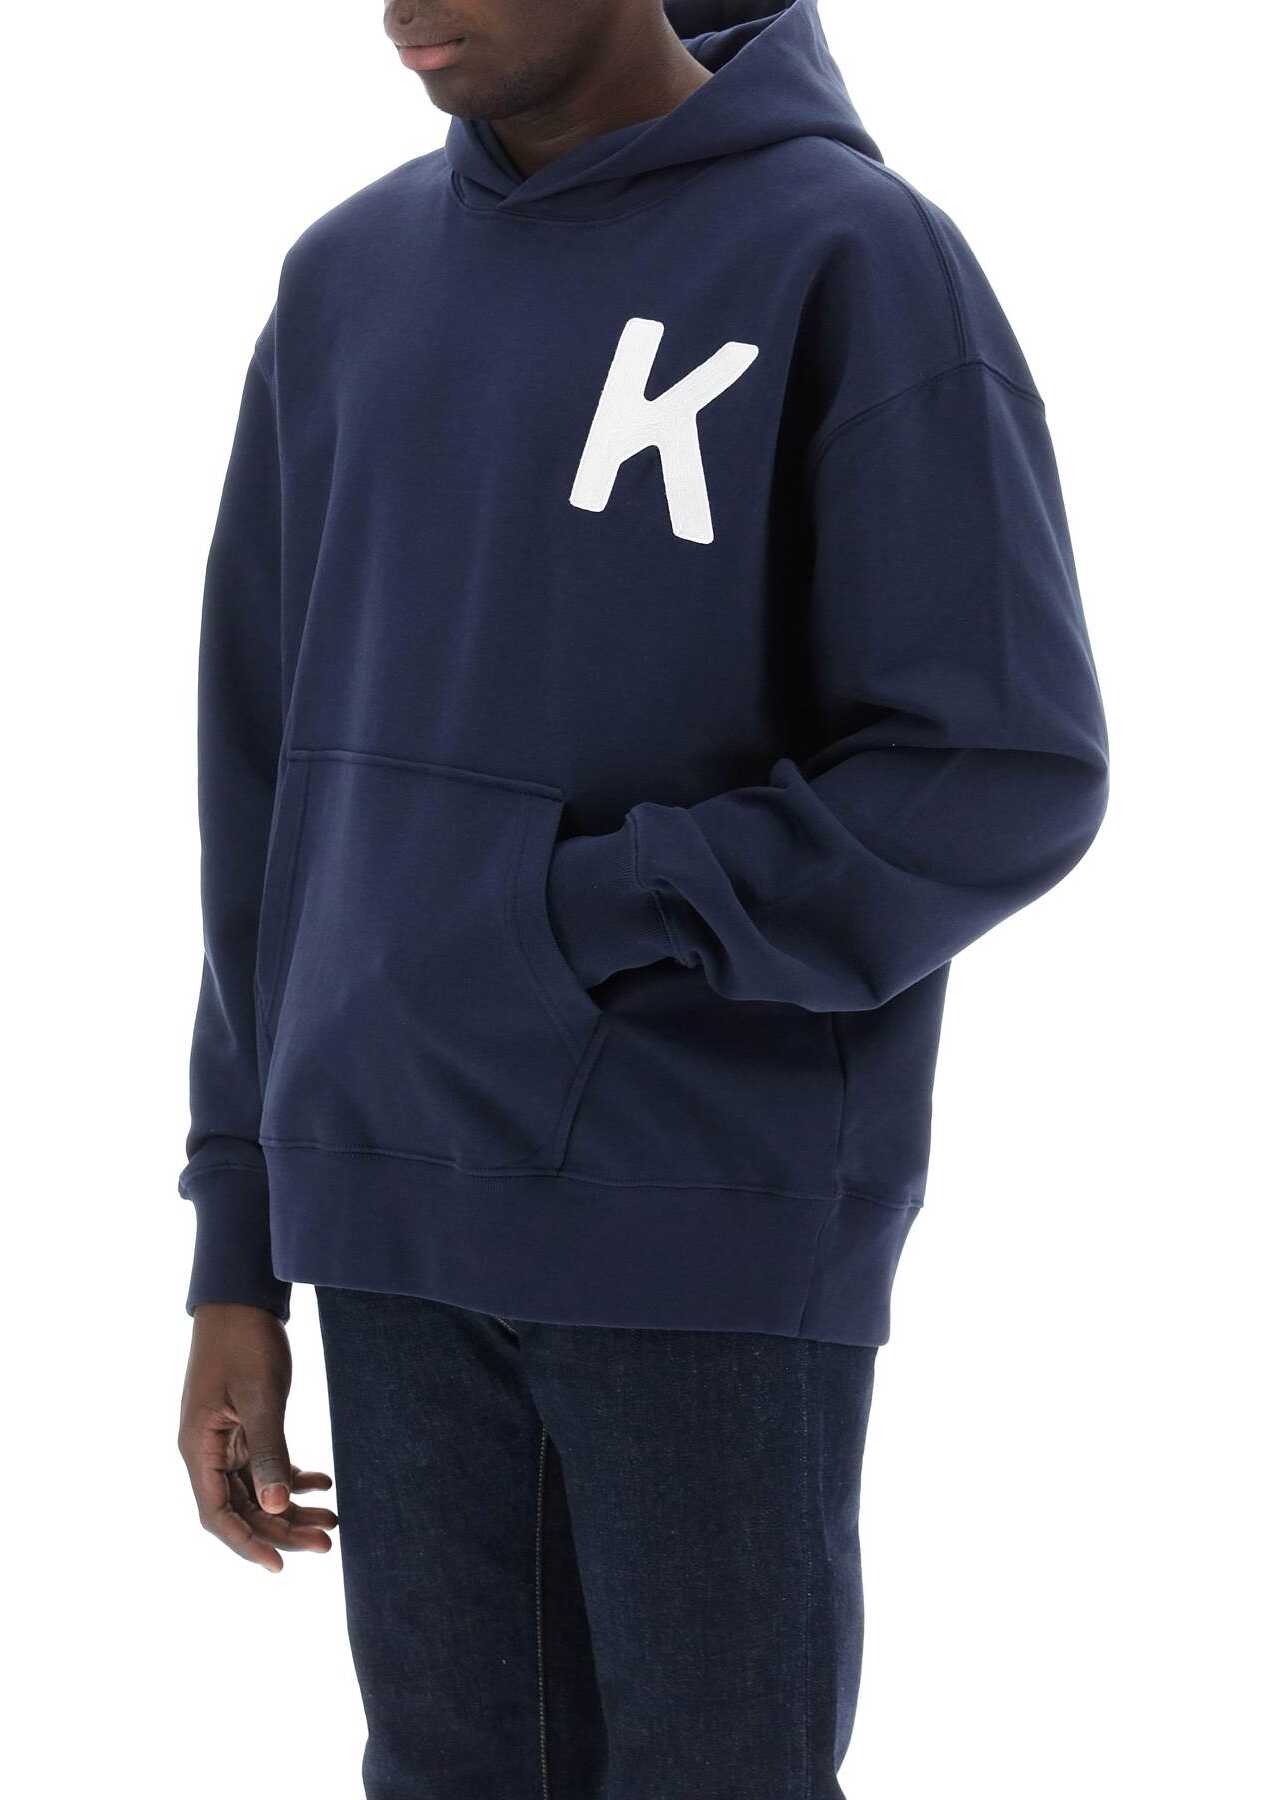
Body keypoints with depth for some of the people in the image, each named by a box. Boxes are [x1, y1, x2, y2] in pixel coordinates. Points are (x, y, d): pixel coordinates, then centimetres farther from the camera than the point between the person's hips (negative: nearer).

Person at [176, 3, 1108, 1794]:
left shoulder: (861, 266, -9)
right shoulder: (349, 283, 8)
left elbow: (1004, 785, -13)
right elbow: (277, 790, 10)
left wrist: (565, 929, -14)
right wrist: (238, 1261, 8)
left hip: (720, 1244, -5)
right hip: (403, 1237, 5)